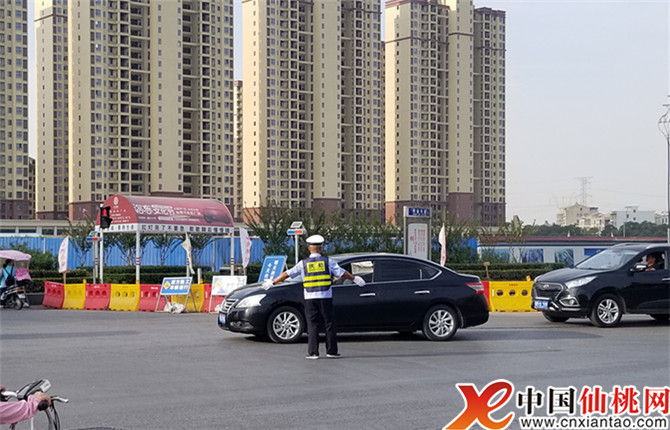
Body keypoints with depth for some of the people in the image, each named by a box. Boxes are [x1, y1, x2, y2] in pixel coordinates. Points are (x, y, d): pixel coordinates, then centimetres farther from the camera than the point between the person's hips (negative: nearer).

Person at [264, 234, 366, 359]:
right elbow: (342, 273, 2)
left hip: (310, 298, 1)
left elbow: (287, 274, 5)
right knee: (329, 324, 6)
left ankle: (313, 352, 0)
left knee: (312, 325, 3)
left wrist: (272, 282, 12)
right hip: (325, 297, -1)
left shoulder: (303, 263, 3)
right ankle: (331, 351, 7)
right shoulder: (327, 261, 1)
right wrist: (355, 279, 15)